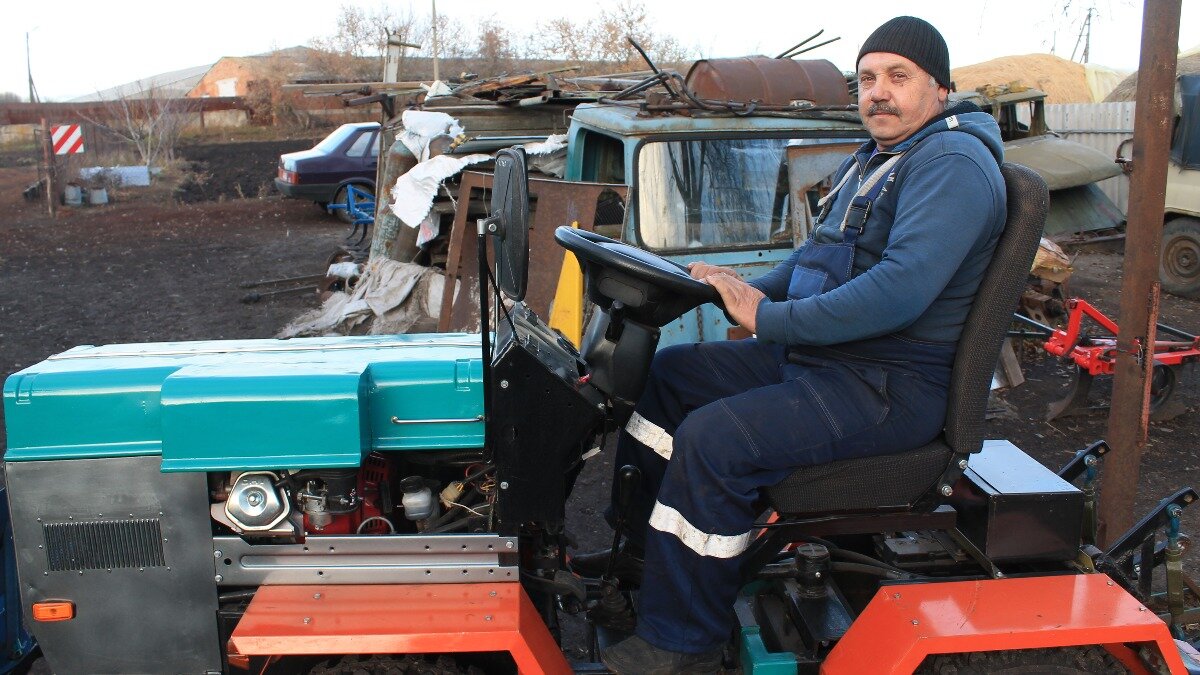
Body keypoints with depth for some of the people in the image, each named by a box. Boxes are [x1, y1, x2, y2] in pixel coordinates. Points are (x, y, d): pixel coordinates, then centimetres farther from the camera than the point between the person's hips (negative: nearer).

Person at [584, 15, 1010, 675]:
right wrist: (752, 292, 5)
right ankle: (643, 541, 20)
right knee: (666, 373, 10)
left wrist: (768, 319, -24)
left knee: (712, 439, -26)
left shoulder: (953, 164, -16)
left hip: (887, 386, -10)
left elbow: (899, 290, -29)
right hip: (812, 353, 10)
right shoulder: (868, 161, 16)